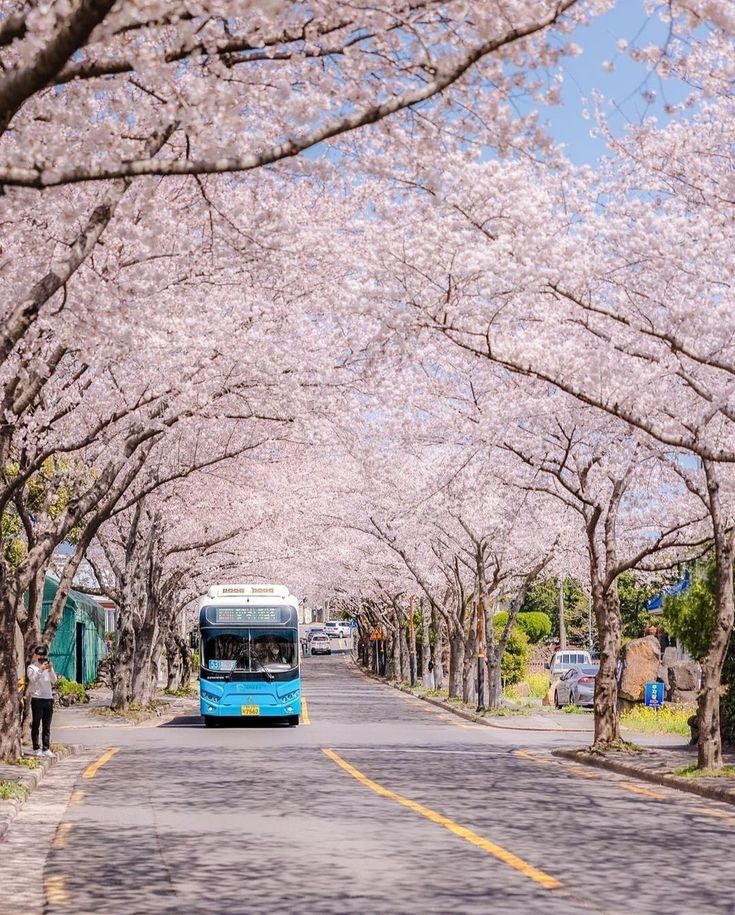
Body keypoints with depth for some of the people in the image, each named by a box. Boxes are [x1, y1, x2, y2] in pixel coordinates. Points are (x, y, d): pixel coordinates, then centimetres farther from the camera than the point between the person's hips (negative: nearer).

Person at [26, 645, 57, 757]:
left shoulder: (49, 667, 13)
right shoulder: (32, 667, 0)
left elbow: (54, 680, 2)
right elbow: (33, 679, -17)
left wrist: (50, 669, -12)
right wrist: (41, 669, -26)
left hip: (48, 699, 4)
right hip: (37, 699, -4)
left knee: (47, 726, 6)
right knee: (36, 725, -1)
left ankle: (46, 748, 8)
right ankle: (36, 749, 3)